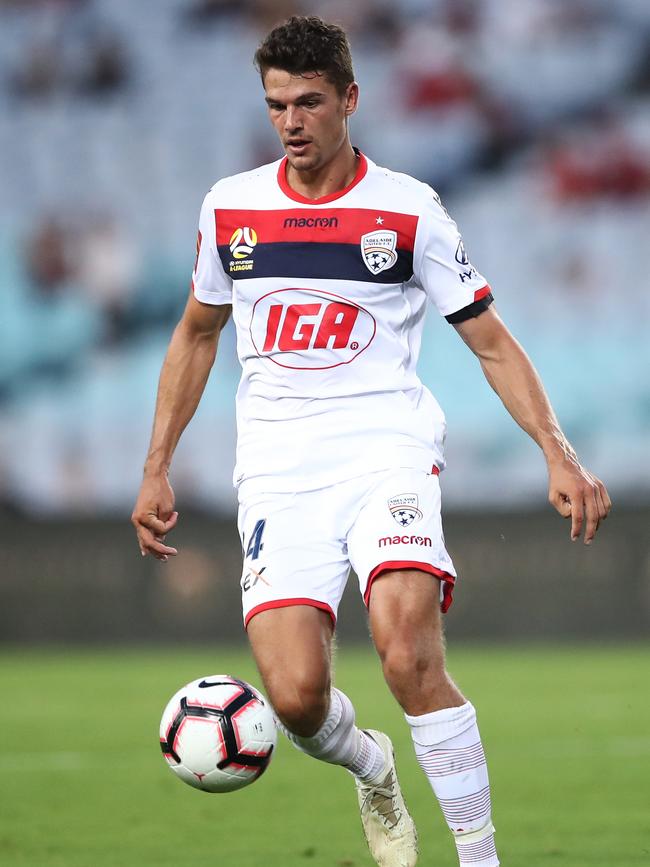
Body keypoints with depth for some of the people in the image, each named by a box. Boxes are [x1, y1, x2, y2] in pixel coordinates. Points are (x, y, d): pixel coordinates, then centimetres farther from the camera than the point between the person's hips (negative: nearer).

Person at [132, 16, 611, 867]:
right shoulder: (231, 207, 9)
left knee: (409, 654, -27)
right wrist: (156, 469, 20)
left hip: (388, 453, -2)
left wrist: (557, 453, -7)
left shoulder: (408, 210, 0)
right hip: (278, 472, 2)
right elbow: (197, 333, 24)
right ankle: (373, 774, 20)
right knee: (296, 696, -15)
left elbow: (492, 342, 4)